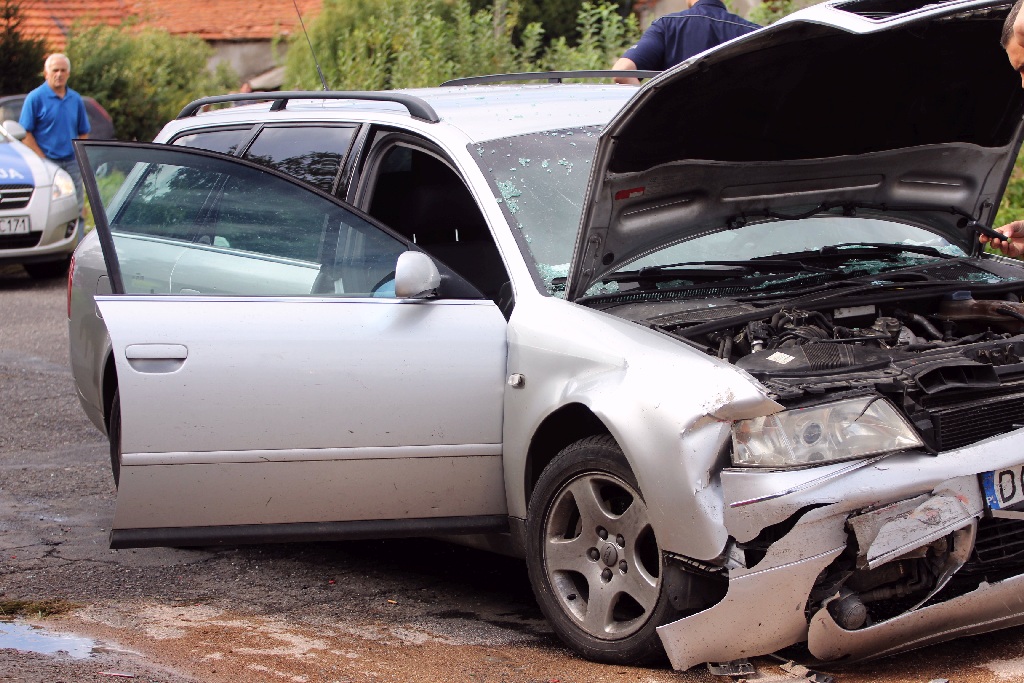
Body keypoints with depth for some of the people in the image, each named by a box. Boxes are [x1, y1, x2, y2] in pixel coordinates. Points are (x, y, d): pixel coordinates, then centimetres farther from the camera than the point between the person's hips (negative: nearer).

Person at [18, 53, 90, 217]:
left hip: (72, 164, 5)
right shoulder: (35, 98, -3)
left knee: (77, 210, 3)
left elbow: (83, 133, 17)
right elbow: (25, 134, -6)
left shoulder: (76, 99, 12)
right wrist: (43, 160, -11)